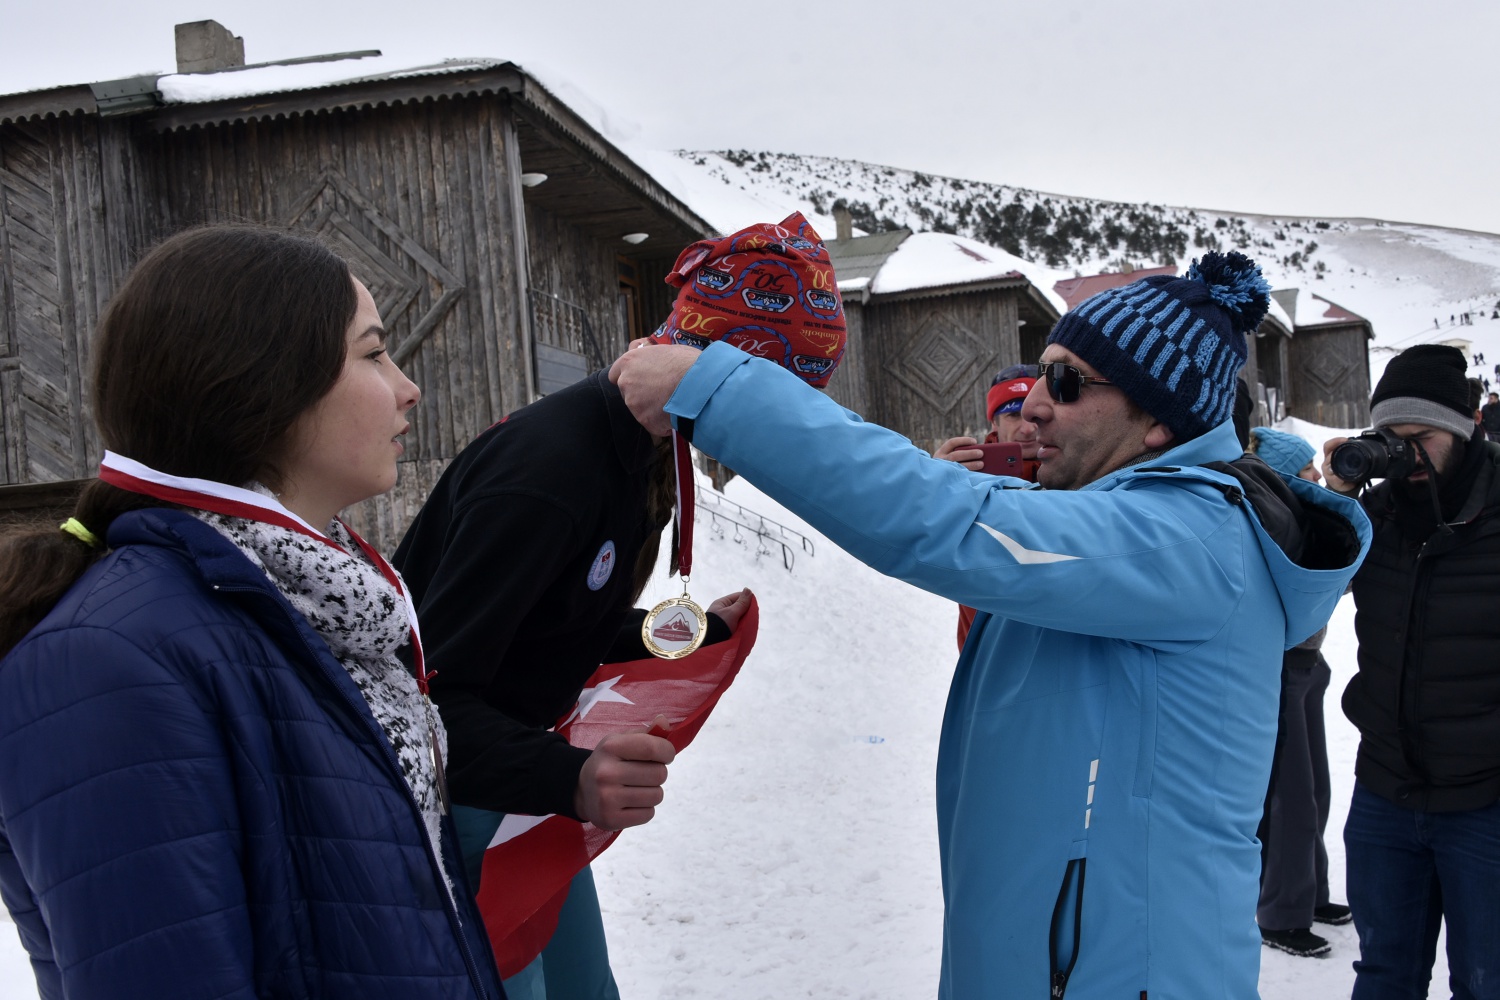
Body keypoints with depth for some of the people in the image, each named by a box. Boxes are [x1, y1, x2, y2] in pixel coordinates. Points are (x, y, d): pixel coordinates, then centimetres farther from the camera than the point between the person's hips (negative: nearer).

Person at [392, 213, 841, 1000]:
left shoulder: (646, 454, 0)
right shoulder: (548, 469, -30)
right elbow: (435, 694, -31)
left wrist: (699, 632, 19)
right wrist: (567, 779, -45)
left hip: (519, 768, 9)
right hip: (449, 793, -9)